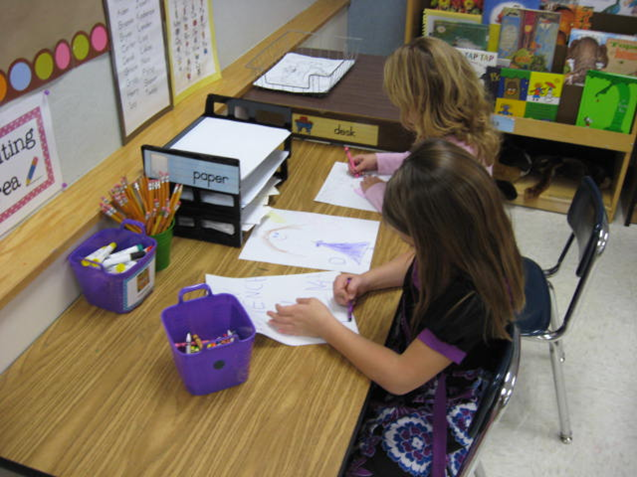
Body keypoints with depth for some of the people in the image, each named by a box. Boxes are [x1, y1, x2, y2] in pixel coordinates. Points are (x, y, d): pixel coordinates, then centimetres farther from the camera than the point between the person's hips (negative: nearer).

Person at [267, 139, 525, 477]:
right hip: (407, 348, 7)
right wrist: (365, 280, -7)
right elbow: (416, 263, 11)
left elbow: (401, 378, -27)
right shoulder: (466, 244, -15)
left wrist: (324, 326, -21)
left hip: (435, 408, -7)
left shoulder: (471, 299, -35)